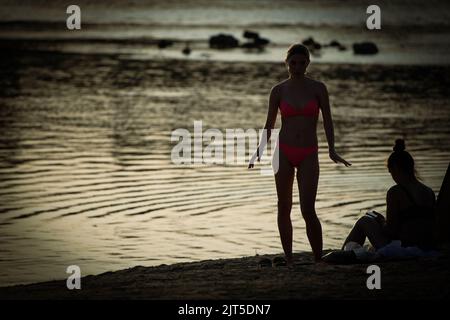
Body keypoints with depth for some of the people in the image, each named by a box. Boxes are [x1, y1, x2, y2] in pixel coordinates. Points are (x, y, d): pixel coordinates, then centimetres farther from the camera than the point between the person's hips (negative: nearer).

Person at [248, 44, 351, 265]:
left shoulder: (318, 88, 1)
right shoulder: (278, 90, 4)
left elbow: (327, 120, -1)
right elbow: (269, 124, 8)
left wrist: (331, 149, -12)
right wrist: (260, 150, -2)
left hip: (308, 155, -2)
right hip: (284, 152, 2)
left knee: (308, 211, -11)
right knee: (284, 208, 6)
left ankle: (319, 260, -4)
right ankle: (288, 258, 14)